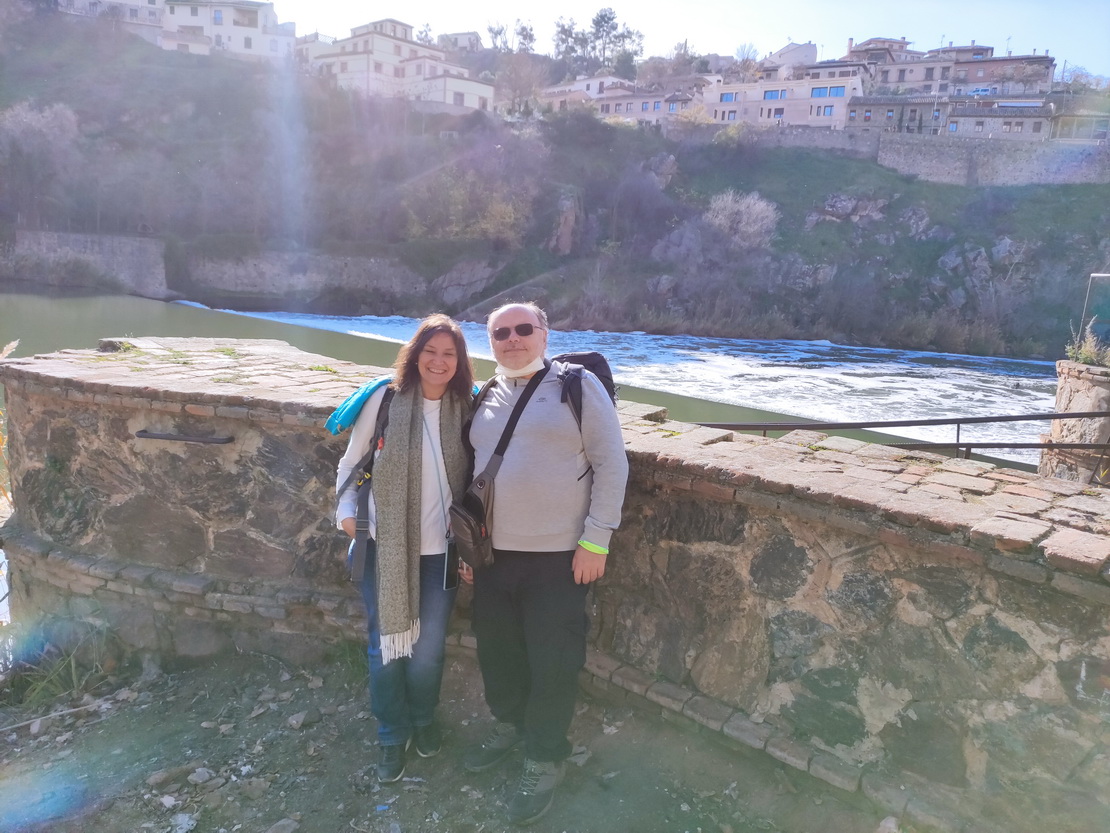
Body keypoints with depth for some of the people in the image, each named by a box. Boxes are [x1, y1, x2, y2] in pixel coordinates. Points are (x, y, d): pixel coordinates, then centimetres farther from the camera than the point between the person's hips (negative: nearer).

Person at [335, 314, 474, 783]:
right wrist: (346, 512, -8)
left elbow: (475, 476, 5)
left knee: (429, 647, 11)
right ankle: (392, 735, 35)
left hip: (440, 549, 1)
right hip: (385, 547, -1)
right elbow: (352, 461, 1)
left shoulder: (466, 408, -3)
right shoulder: (386, 399, -9)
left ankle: (424, 718, 41)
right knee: (387, 644, 11)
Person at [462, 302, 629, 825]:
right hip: (493, 552, 5)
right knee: (496, 649, 18)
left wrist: (595, 541, -13)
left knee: (552, 662, 5)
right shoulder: (484, 399, 9)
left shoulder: (578, 385, -7)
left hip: (559, 555, -5)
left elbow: (611, 464, -8)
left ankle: (545, 761, 26)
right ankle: (509, 726, 44)